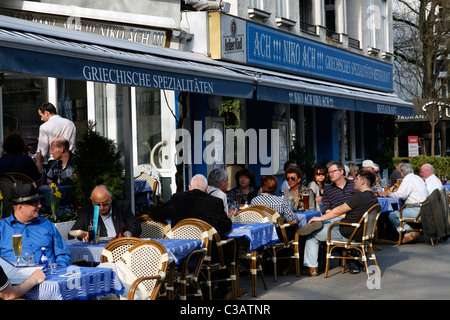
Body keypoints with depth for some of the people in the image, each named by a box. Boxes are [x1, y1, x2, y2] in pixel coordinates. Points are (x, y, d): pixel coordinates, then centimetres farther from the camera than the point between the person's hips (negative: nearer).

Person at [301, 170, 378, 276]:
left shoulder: (359, 197, -22)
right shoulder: (374, 199, 3)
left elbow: (338, 211, -15)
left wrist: (320, 218, -3)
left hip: (347, 235, -8)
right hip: (361, 234, 8)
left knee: (312, 233, 5)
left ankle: (312, 267, 9)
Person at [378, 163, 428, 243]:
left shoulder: (408, 179, -8)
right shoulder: (418, 178, 21)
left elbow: (401, 195, -15)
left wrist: (388, 194, 1)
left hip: (417, 210, -10)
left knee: (392, 215, -14)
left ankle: (410, 234, -12)